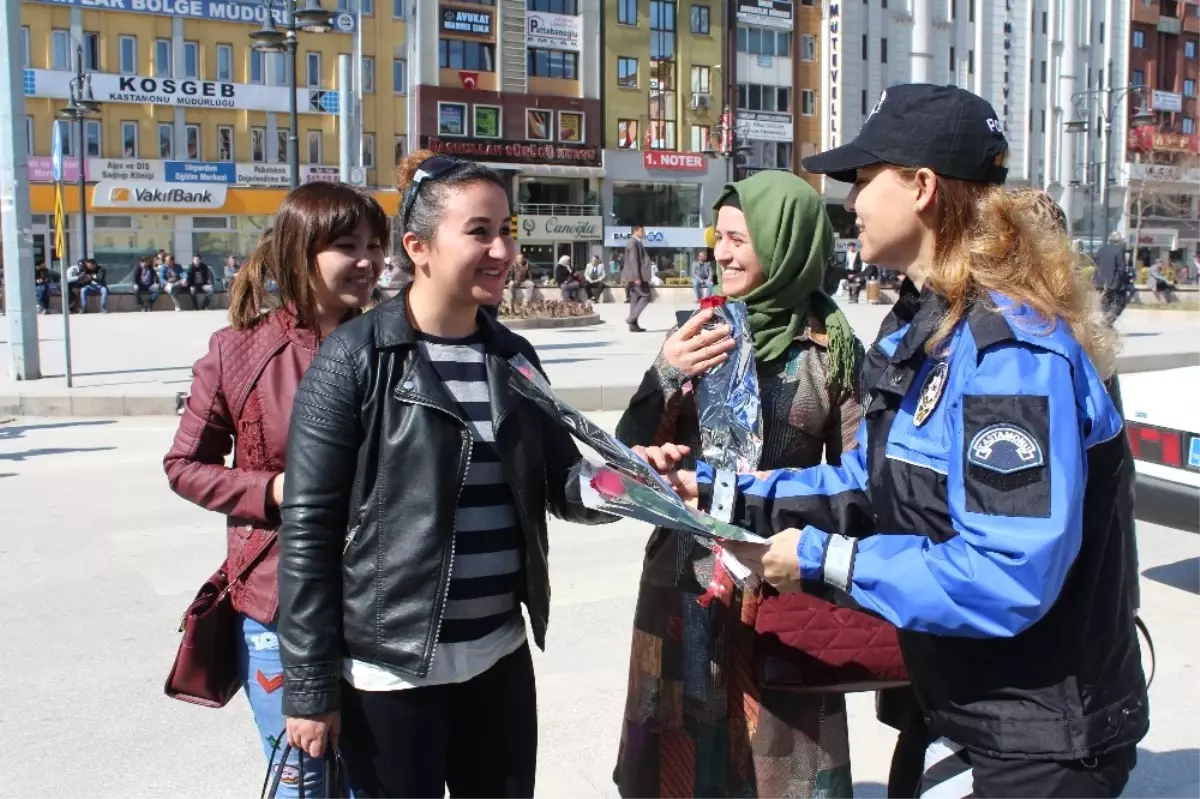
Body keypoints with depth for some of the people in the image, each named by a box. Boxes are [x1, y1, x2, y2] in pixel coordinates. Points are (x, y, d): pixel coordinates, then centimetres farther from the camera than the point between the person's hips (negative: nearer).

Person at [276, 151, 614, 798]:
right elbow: (307, 529, -11)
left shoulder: (513, 357, 6)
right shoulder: (355, 359, -12)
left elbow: (562, 486, 7)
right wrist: (309, 687, -11)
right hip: (390, 667, -5)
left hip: (501, 653, 5)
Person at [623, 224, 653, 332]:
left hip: (636, 276, 10)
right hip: (636, 276, -10)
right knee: (645, 296, -8)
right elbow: (633, 261, -20)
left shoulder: (636, 242, 18)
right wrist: (637, 277, -23)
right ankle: (631, 318, -10)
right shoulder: (633, 242, -14)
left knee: (635, 299, 8)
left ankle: (633, 325, 7)